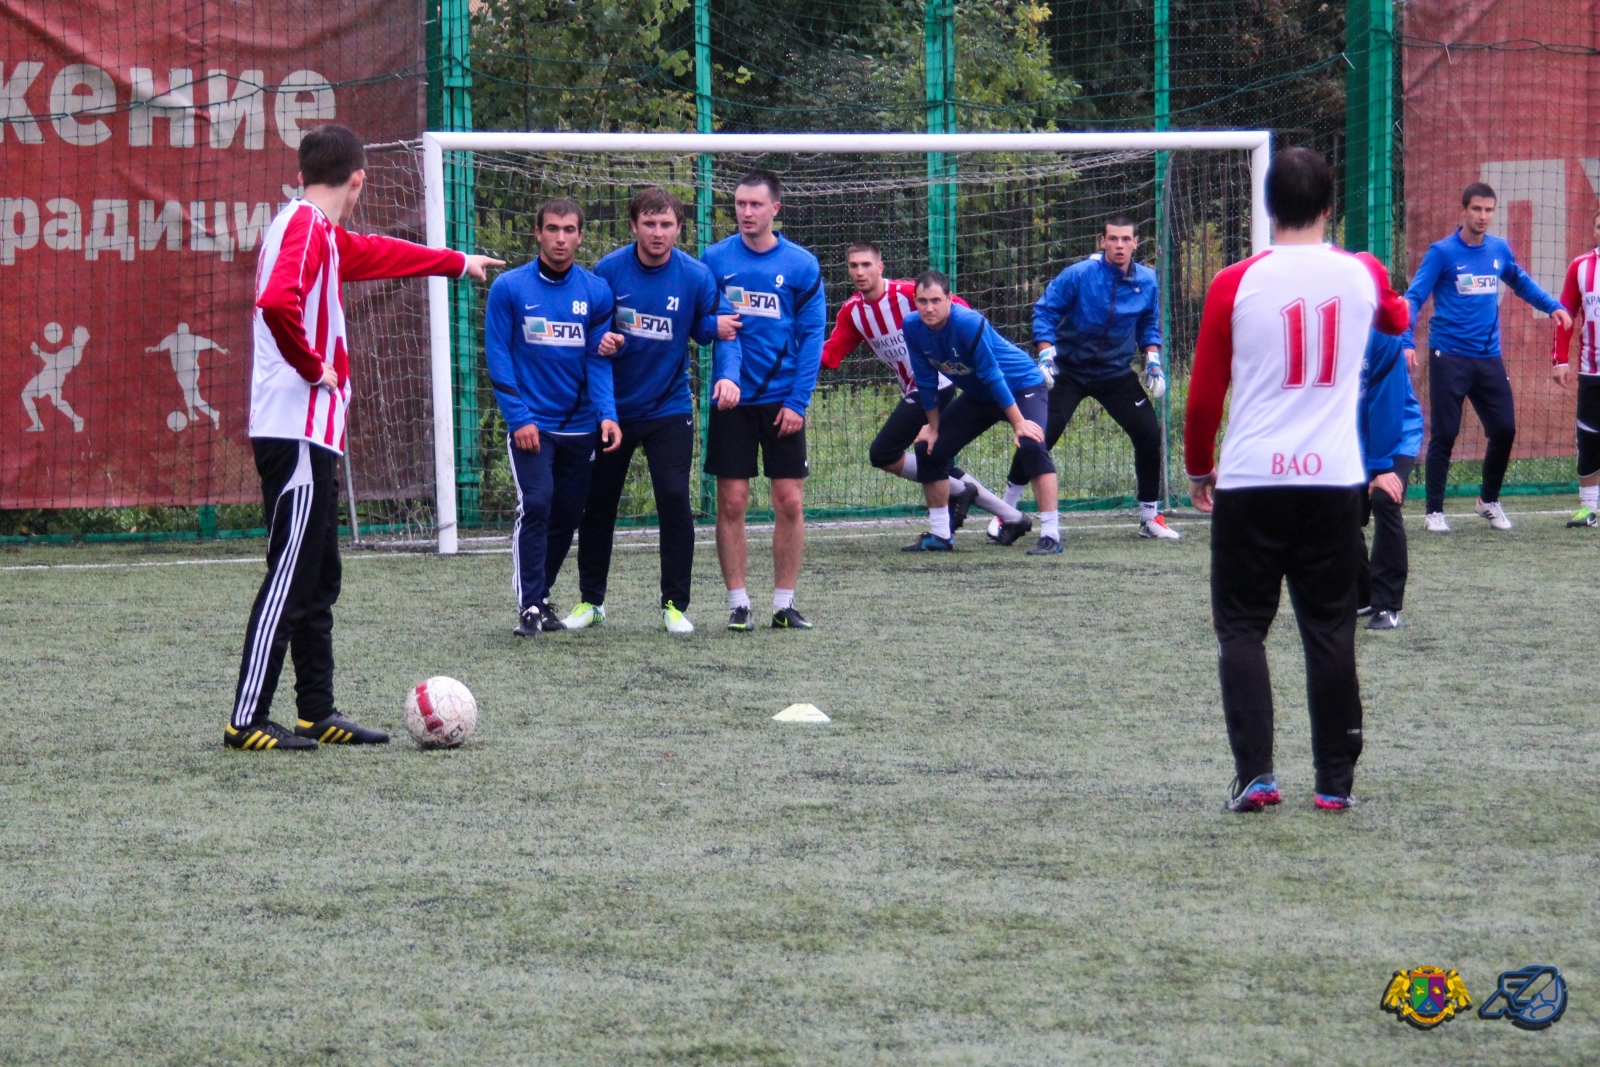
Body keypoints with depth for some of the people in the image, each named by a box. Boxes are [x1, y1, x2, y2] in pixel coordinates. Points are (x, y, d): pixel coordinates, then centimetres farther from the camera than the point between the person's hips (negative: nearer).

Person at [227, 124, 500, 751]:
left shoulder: (322, 234, 18)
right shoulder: (307, 227, -12)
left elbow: (375, 254, 37)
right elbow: (278, 303, -30)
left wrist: (457, 263, 50)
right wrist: (312, 366, -15)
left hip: (312, 434, 10)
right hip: (297, 432, -10)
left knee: (318, 579, 14)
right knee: (290, 577, -10)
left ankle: (318, 714, 19)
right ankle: (247, 722, -11)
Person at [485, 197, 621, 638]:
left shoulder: (596, 291, 2)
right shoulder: (509, 288, -5)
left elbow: (598, 359, 2)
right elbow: (498, 357, -4)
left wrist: (607, 414, -12)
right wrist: (518, 418, -12)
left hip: (579, 424, 3)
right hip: (530, 424, -3)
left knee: (568, 515, 8)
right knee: (536, 506, -15)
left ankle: (541, 596, 25)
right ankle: (529, 606, -10)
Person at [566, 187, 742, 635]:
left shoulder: (695, 275, -10)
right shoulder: (609, 270, -8)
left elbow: (724, 330, -7)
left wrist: (727, 375, -24)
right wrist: (600, 342, -19)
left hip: (668, 409, -1)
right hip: (613, 408, 1)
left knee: (675, 500, -9)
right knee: (597, 505, 7)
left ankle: (674, 605, 3)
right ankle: (590, 601, 22)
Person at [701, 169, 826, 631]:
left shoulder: (801, 265, 0)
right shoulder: (715, 259, 2)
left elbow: (812, 335, 0)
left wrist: (797, 401, -7)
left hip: (782, 400, 0)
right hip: (731, 400, 0)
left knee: (790, 502, -1)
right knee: (731, 503, -1)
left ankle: (784, 603, 9)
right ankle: (738, 603, 7)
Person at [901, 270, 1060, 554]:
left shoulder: (969, 323, -32)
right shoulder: (913, 328, -15)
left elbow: (992, 376, -30)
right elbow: (926, 381, -2)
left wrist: (1019, 423, -29)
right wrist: (933, 426, 2)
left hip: (1021, 384, -7)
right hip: (978, 395, 7)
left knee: (1031, 446, -29)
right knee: (930, 450, 3)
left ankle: (1051, 535, -27)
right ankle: (939, 535, 17)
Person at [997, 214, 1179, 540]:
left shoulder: (1147, 282, -4)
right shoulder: (1078, 275, -16)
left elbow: (1149, 326, 13)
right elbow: (1044, 312, -9)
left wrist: (1153, 361, 0)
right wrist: (1046, 355, -19)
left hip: (1116, 374, 3)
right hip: (1068, 371, -3)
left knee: (1149, 434, -5)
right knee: (1040, 437, -11)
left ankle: (1150, 516, 11)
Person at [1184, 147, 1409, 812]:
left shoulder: (1236, 285, -6)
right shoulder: (1362, 276, 2)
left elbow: (1204, 394, 0)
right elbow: (1399, 321, 28)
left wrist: (1198, 469, 15)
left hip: (1250, 482, -2)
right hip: (1334, 482, 2)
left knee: (1242, 630, 6)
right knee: (1330, 632, 8)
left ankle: (1255, 774, -5)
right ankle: (1335, 781, 9)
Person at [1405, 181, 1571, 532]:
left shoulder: (1499, 250, 6)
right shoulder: (1441, 252, -8)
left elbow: (1522, 283, 23)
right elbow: (1414, 298, -10)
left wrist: (1553, 306, 7)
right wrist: (1406, 341, -23)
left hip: (1489, 358, 4)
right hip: (1450, 356, -4)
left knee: (1504, 430, 3)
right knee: (1445, 434, -3)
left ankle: (1489, 500, 24)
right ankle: (1434, 511, 8)